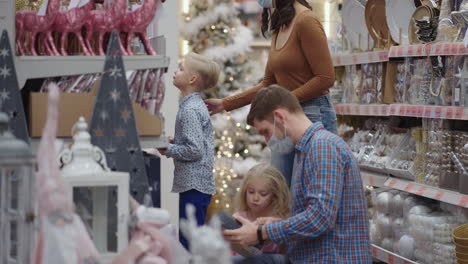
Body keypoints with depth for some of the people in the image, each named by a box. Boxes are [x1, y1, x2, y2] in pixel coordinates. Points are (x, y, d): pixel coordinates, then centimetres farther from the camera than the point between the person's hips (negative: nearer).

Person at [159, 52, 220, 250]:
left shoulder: (190, 110, -16)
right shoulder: (195, 105, 14)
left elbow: (195, 150, -21)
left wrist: (168, 150, -11)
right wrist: (173, 142, 11)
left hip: (194, 184, -10)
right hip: (197, 182, 10)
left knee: (189, 241, -7)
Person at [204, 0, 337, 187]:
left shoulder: (306, 21, -11)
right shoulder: (279, 28, 14)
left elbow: (326, 78, -14)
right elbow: (268, 84, 19)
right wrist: (225, 104, 18)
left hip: (313, 115, -8)